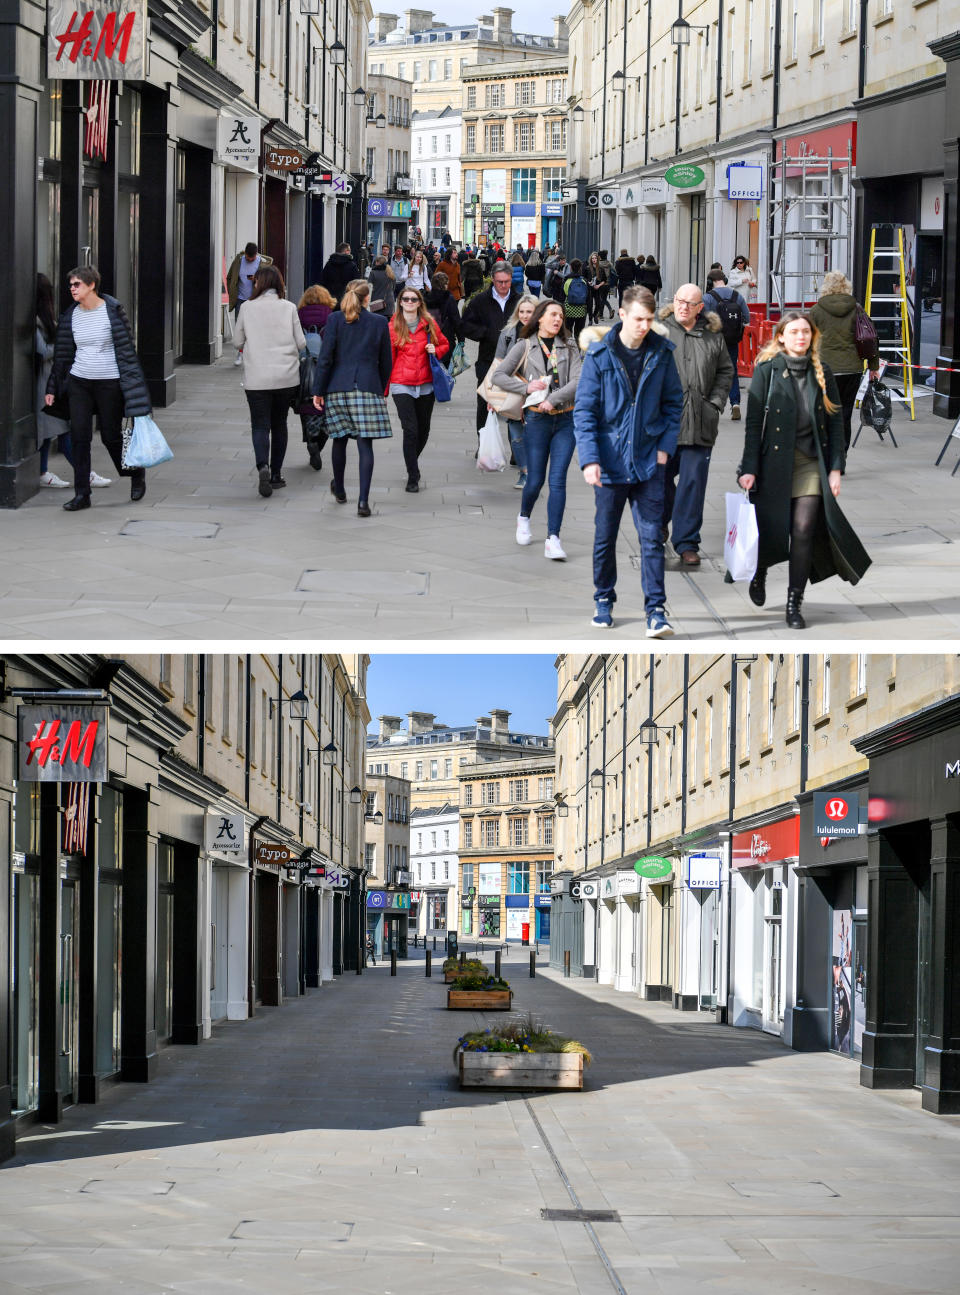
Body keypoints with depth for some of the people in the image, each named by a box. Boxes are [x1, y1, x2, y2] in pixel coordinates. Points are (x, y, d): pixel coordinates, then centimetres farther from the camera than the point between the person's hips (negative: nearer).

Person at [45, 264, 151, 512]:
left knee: (111, 435, 4)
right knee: (79, 436, -2)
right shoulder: (70, 315, 5)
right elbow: (62, 353, 13)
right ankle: (81, 494, 3)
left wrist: (131, 390, -9)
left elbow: (126, 350, -6)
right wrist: (53, 389, 12)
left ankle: (137, 474, 31)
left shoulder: (112, 312, -8)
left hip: (109, 382, -4)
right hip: (79, 382, 4)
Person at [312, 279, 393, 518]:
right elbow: (386, 362, 10)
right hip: (368, 386, -1)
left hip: (338, 386, 1)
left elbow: (326, 357, -4)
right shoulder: (380, 322, 3)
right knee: (365, 444, -4)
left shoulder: (335, 319, 0)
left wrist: (318, 391, 0)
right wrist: (381, 388, 23)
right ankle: (363, 500, -13)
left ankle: (339, 490, 34)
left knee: (340, 439, 16)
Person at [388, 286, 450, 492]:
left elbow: (444, 344, 19)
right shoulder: (393, 326, -1)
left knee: (423, 429, 11)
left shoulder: (429, 324, 4)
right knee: (410, 430, -10)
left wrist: (436, 350, -5)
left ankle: (412, 462, 39)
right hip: (402, 385, -3)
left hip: (426, 385, 3)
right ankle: (413, 478, -2)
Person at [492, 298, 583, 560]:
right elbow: (499, 376, 1)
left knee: (558, 480, -7)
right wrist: (526, 387, -12)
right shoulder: (524, 347, 4)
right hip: (536, 419, -1)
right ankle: (524, 519, 35)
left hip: (565, 419, 1)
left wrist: (554, 399, -16)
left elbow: (578, 381, -5)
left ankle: (553, 539, -8)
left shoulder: (569, 347, 6)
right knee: (535, 480, 5)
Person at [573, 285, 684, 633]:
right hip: (609, 461, -1)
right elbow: (584, 409, -7)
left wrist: (665, 446, 0)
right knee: (605, 536, 12)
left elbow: (673, 402, 10)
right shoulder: (599, 355, -7)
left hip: (648, 462, 1)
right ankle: (604, 600, 29)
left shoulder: (661, 353, 0)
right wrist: (589, 459, -15)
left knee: (652, 537, -4)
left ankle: (656, 611, -3)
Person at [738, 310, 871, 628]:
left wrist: (835, 468, 2)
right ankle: (759, 572, 37)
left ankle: (794, 604, -1)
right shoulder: (767, 370, -1)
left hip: (811, 464, 2)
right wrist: (749, 468, -9)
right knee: (771, 527, 3)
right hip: (774, 461, -2)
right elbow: (753, 422, -3)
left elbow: (835, 422, 9)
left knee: (804, 530, -7)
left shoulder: (821, 373, 7)